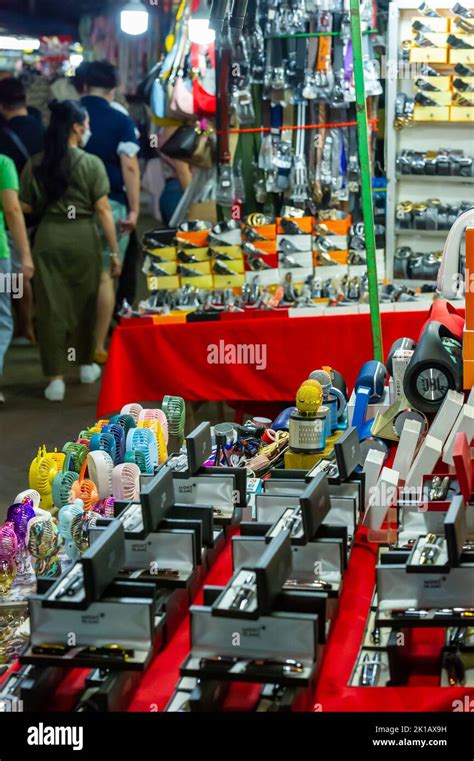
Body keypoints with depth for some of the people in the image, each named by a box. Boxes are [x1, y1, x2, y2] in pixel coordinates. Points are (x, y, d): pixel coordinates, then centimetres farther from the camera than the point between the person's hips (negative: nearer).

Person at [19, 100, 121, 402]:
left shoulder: (35, 164, 2)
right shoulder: (91, 163, -6)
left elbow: (26, 207, 6)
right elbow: (103, 210, -7)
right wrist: (115, 251, -3)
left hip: (48, 238, 1)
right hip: (83, 237, -1)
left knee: (51, 306, 4)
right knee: (84, 302, 16)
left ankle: (56, 378, 0)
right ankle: (86, 364, 33)